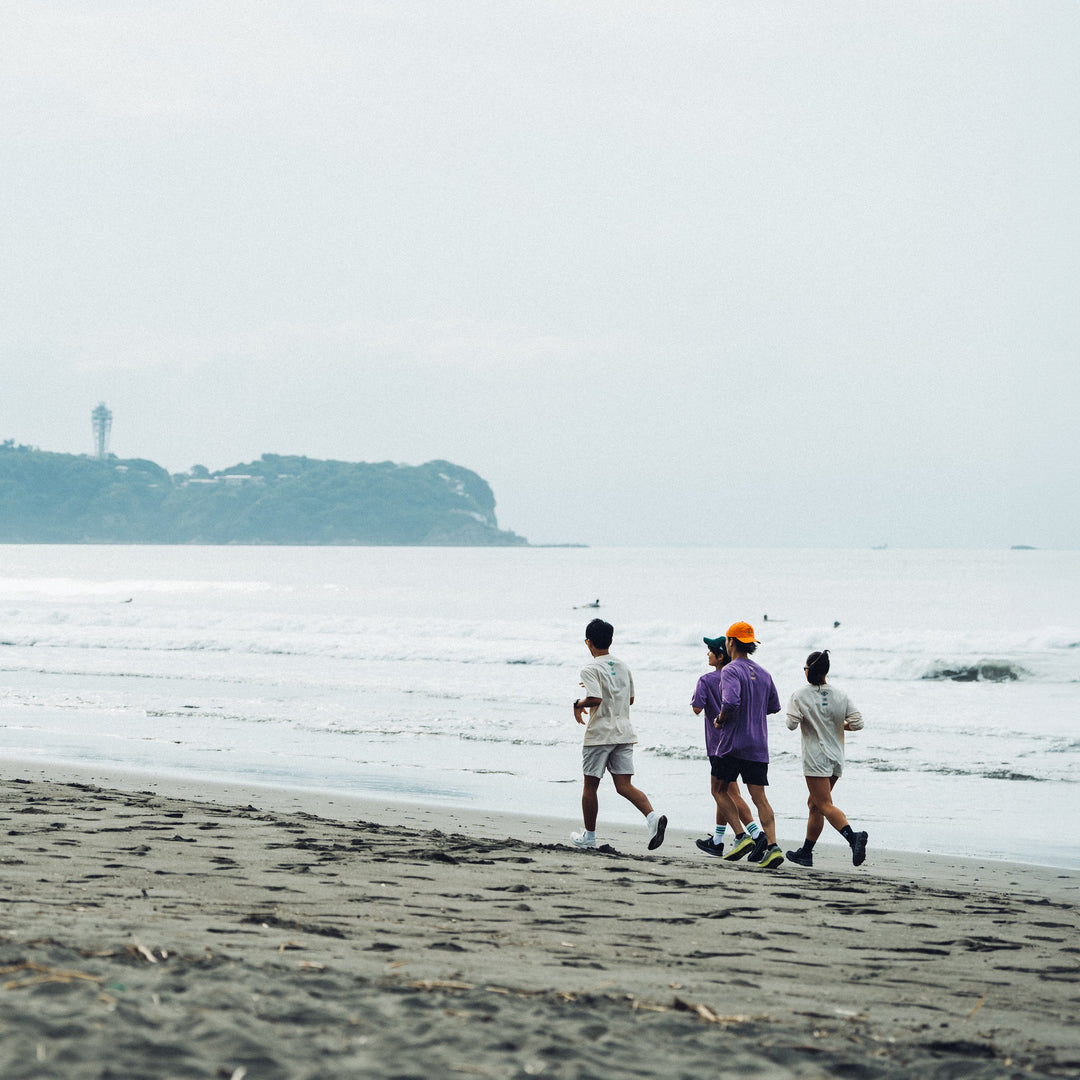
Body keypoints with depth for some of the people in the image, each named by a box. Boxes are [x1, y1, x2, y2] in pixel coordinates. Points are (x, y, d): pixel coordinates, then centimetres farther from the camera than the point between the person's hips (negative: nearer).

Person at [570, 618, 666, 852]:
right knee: (624, 786, -1)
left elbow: (595, 699, -24)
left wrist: (578, 704, -3)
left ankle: (589, 836, 17)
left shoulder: (591, 669, -10)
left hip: (599, 734, -6)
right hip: (624, 733, 6)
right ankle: (653, 817, -25)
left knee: (590, 785, 9)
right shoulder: (623, 667, 12)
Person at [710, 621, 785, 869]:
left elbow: (731, 702, -27)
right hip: (759, 745, 6)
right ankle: (772, 845, -13)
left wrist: (720, 721, -8)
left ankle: (741, 836, -3)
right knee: (759, 797, 1)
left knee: (721, 790, 11)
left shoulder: (731, 671, -11)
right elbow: (774, 706, 20)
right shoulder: (763, 673, 12)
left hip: (733, 743, -6)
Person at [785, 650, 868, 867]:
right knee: (814, 804, 18)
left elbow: (791, 724, -12)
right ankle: (806, 853, 23)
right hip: (836, 759, 6)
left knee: (825, 806, -10)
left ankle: (852, 836, -35)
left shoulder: (800, 696, -7)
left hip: (815, 759, -6)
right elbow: (858, 723, -3)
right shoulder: (841, 696, 3)